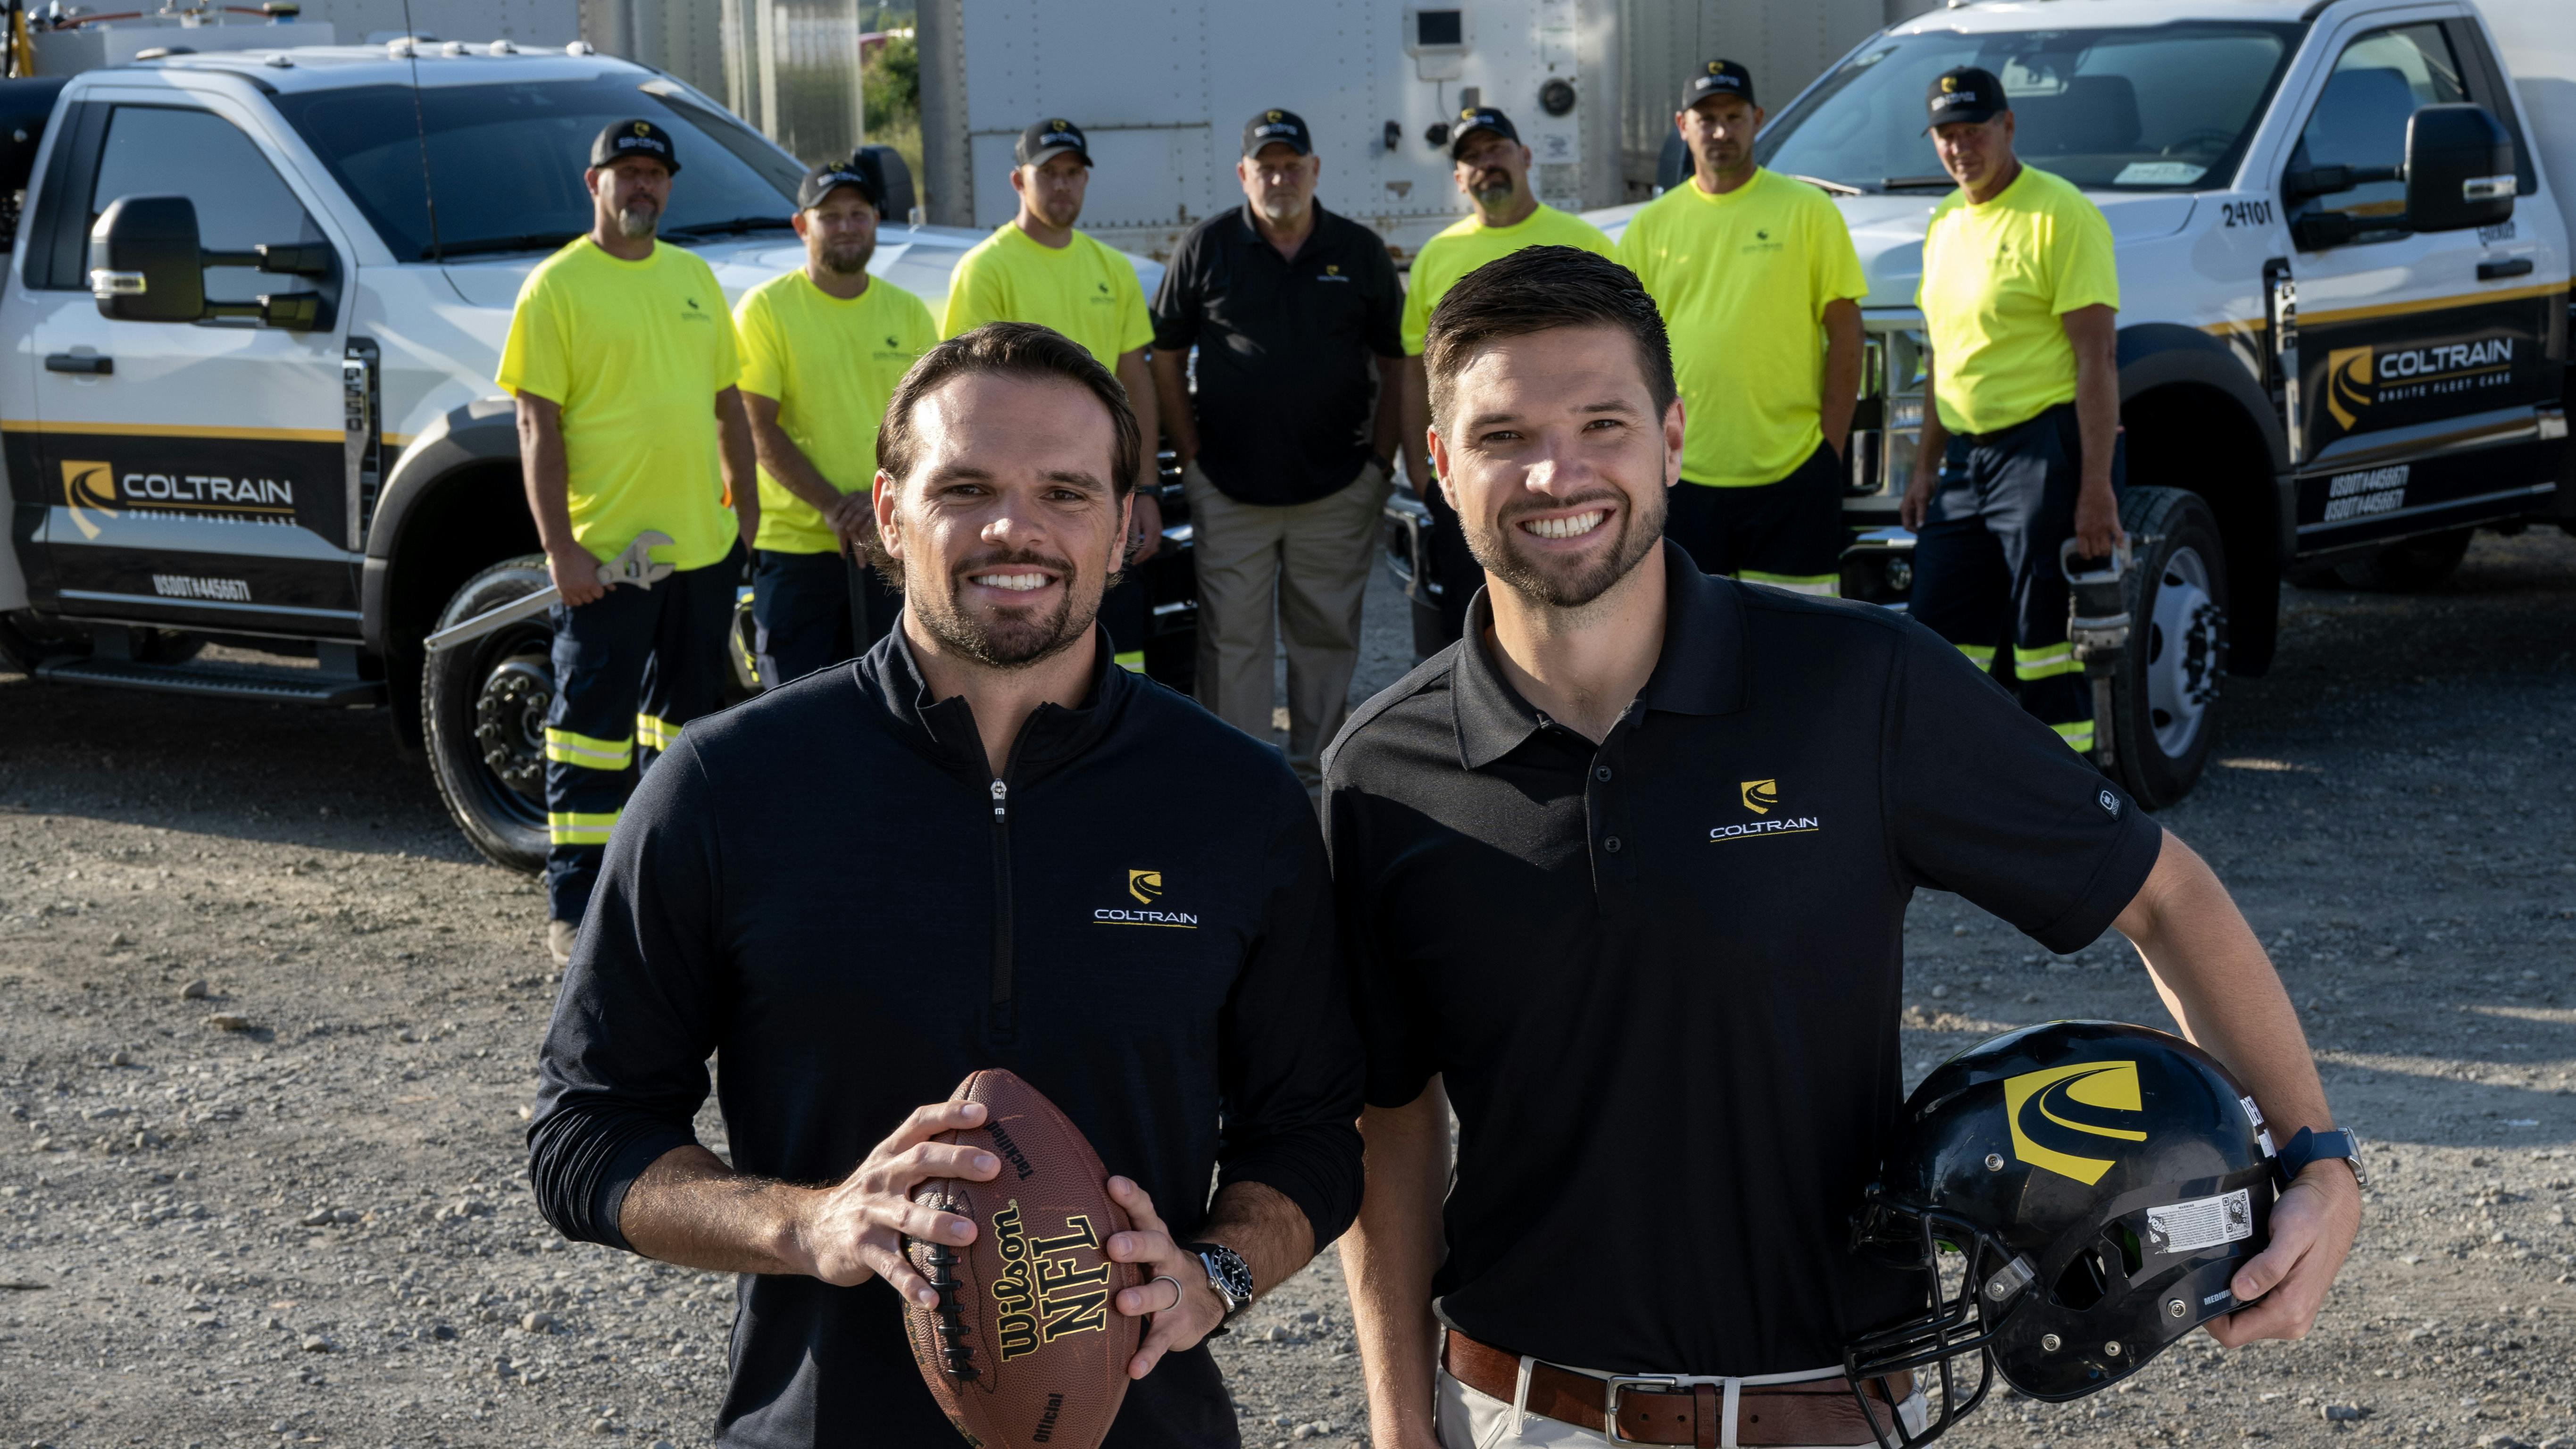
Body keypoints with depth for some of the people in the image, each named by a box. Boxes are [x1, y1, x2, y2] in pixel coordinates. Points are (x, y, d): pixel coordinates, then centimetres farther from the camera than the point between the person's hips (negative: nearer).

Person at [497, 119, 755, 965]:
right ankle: (574, 909, 2)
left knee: (685, 718, 14)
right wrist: (559, 547, -16)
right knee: (593, 731, -3)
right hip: (606, 551, -6)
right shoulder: (558, 286, -6)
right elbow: (537, 428, -10)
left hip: (704, 546, 6)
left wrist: (745, 508, 12)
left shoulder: (693, 277, 13)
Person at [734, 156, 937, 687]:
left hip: (890, 544, 4)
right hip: (794, 543, -4)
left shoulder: (908, 312, 9)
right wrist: (832, 506, -15)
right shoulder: (766, 308, -3)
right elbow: (759, 429, -8)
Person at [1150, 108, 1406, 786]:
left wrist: (1381, 459, 3)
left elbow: (1395, 360, 9)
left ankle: (1315, 772, 19)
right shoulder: (1206, 248, 1)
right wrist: (1192, 455, 1)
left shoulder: (1360, 250, 5)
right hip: (1229, 487, -1)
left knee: (1328, 631, 7)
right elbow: (1167, 356, 6)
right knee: (1232, 636, -1)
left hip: (1338, 485, 1)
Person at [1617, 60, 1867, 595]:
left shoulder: (1807, 211, 2)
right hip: (1684, 476, 2)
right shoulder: (1652, 226, 8)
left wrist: (1830, 447, -6)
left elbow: (1845, 334, 1)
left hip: (1792, 472, -2)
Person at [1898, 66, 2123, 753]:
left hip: (2045, 449, -8)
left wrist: (2097, 486, -21)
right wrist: (1926, 469, 18)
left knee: (2047, 644, -5)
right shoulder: (1946, 221, 15)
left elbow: (2097, 358, -15)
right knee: (1941, 639, 10)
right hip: (1969, 454, 8)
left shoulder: (2060, 215, -10)